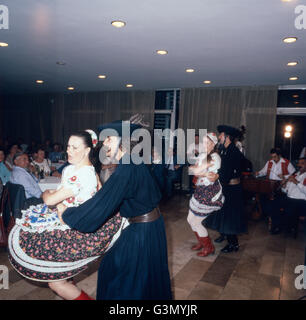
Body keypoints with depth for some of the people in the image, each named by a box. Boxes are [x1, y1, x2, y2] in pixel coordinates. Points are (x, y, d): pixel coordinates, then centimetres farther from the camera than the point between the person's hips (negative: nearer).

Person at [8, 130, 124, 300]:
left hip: (80, 230, -9)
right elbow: (61, 196, 14)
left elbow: (50, 200, -21)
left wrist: (46, 193, 0)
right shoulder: (71, 168, 6)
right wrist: (60, 205, -6)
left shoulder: (83, 174, -26)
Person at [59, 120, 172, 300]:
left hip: (142, 231, -9)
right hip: (151, 223, 9)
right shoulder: (135, 162, 1)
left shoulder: (125, 171, -28)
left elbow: (98, 206, -27)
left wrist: (66, 214, -13)